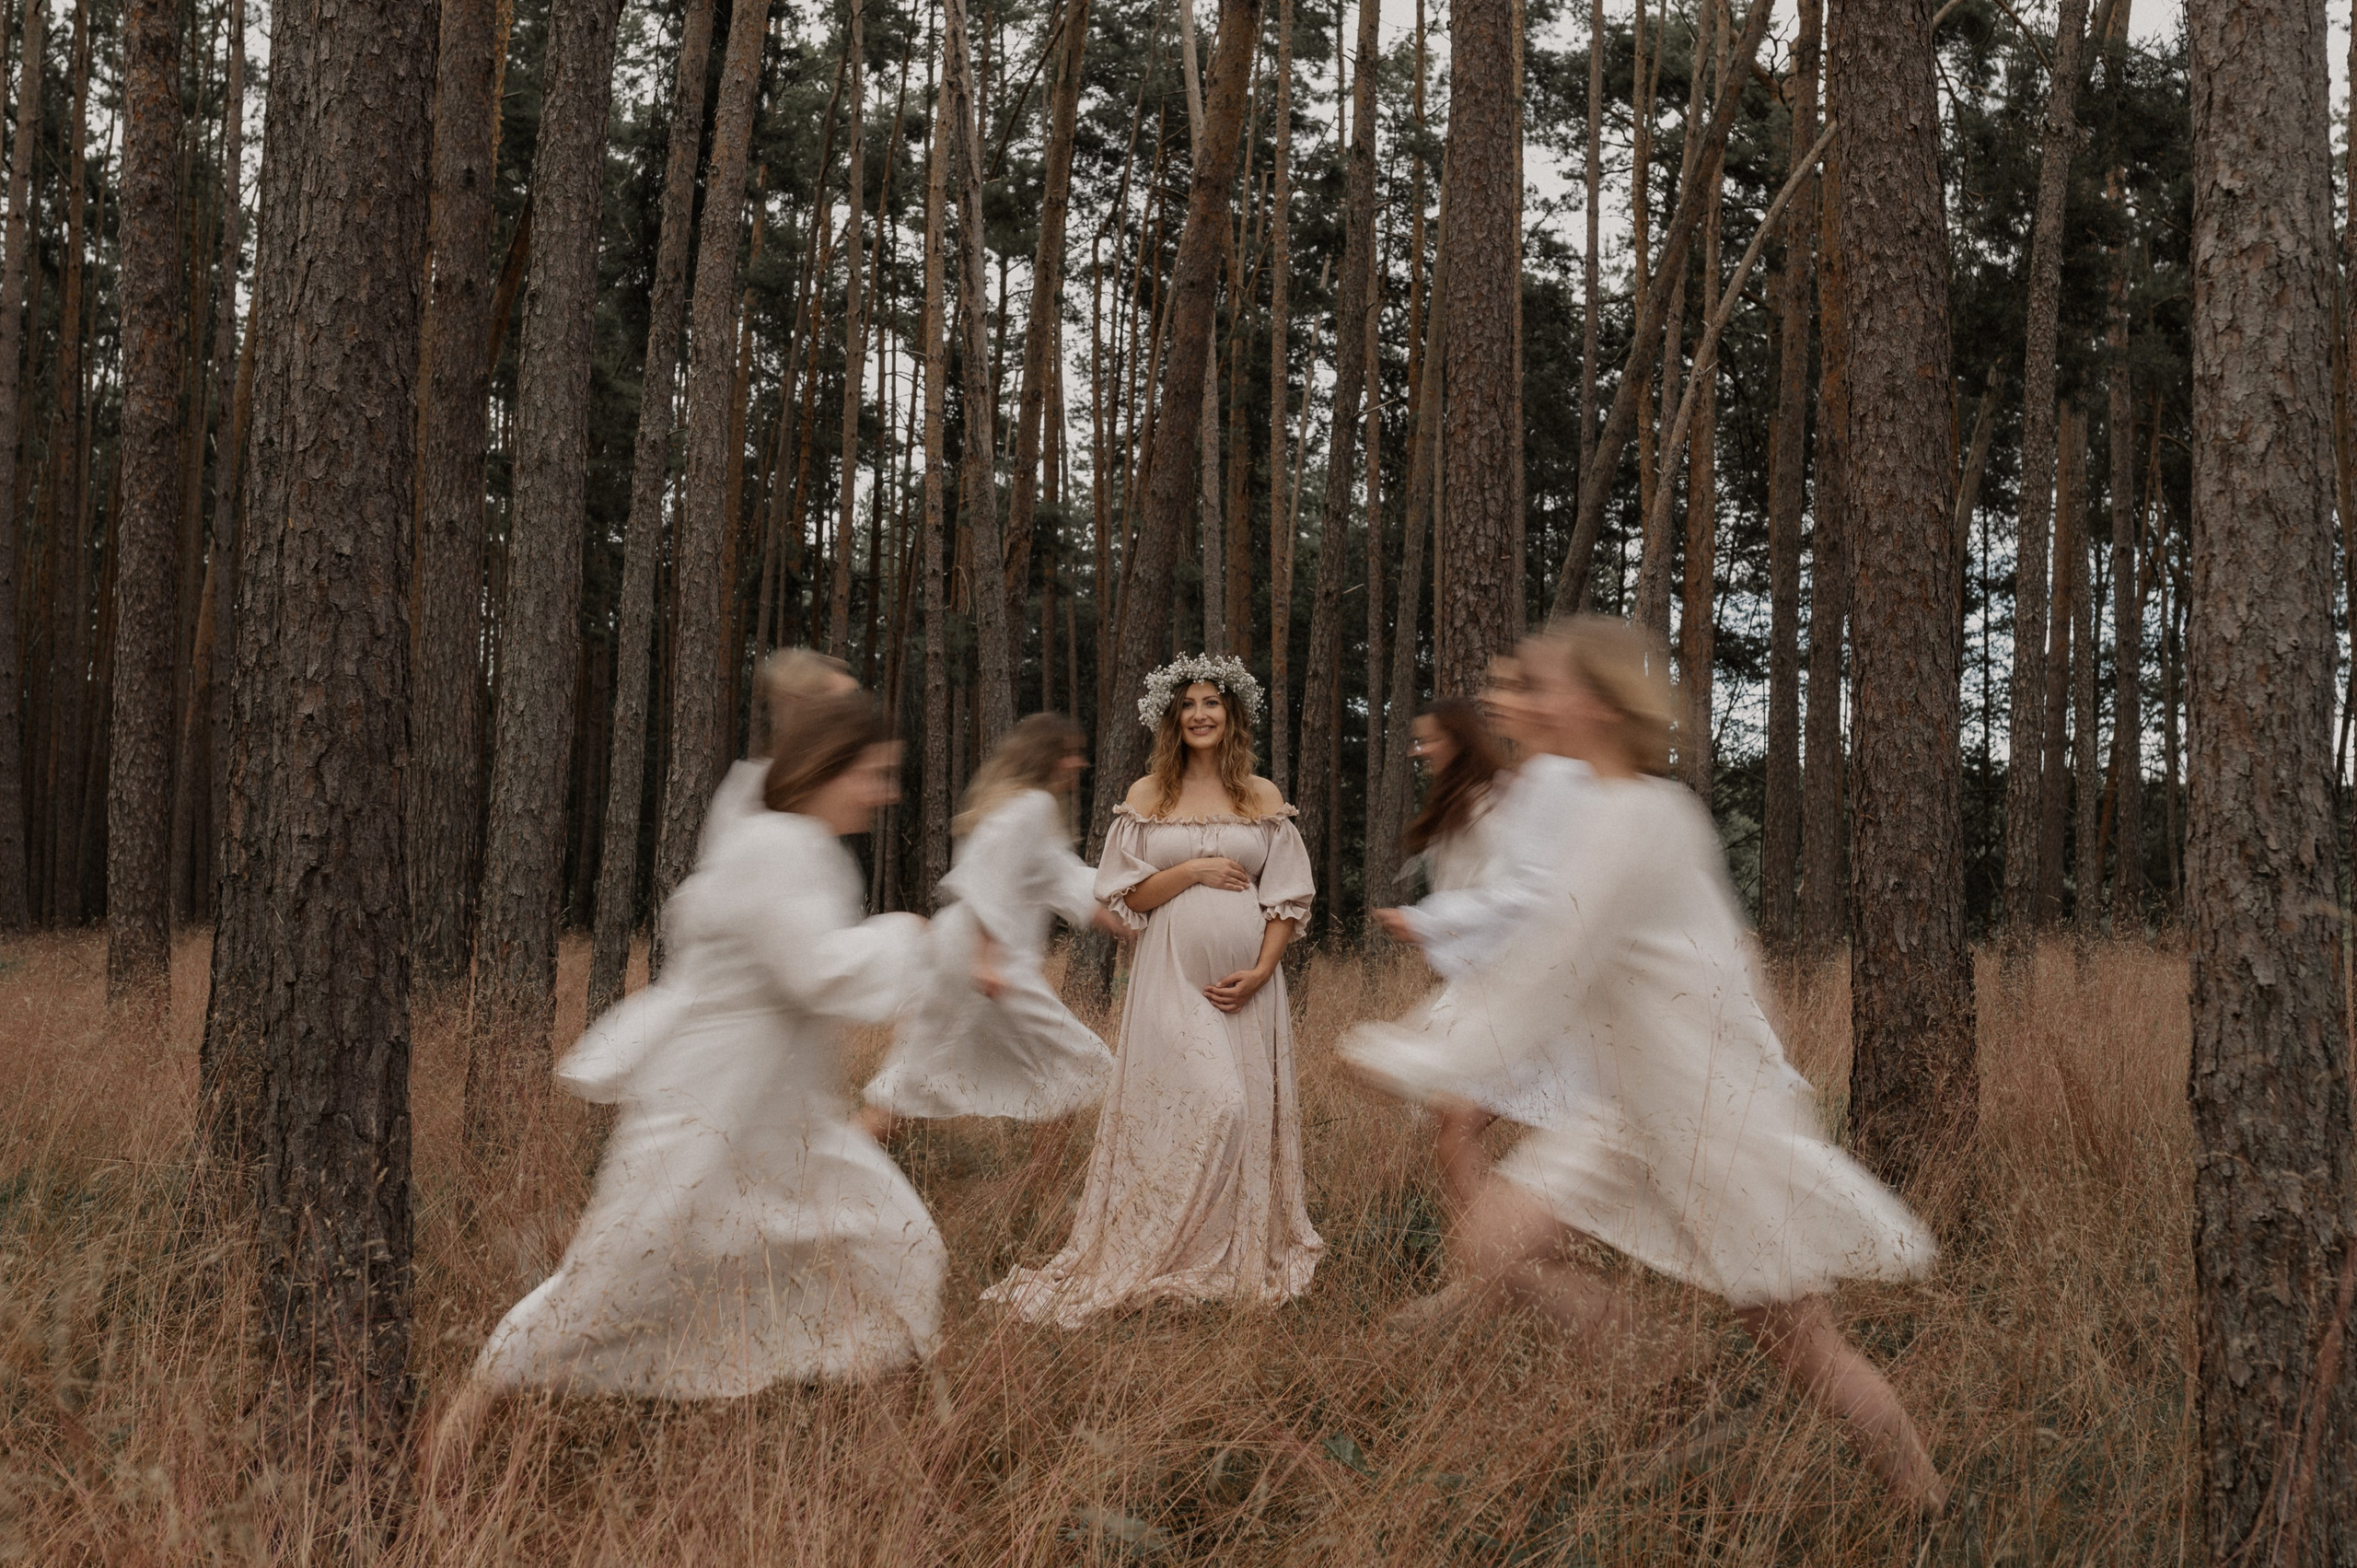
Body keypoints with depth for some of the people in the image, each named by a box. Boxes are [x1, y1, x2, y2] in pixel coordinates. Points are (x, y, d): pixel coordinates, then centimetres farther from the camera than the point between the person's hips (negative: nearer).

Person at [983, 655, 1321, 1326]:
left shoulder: (1263, 798, 9)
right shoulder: (1148, 796, 7)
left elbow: (1287, 897, 6)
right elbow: (1125, 894, 4)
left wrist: (1260, 971, -7)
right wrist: (1192, 871, -9)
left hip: (1247, 982, 2)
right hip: (1174, 976, -2)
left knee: (1251, 1112, 1)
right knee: (1207, 1103, -14)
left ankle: (1248, 1263, 13)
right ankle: (1176, 1263, -5)